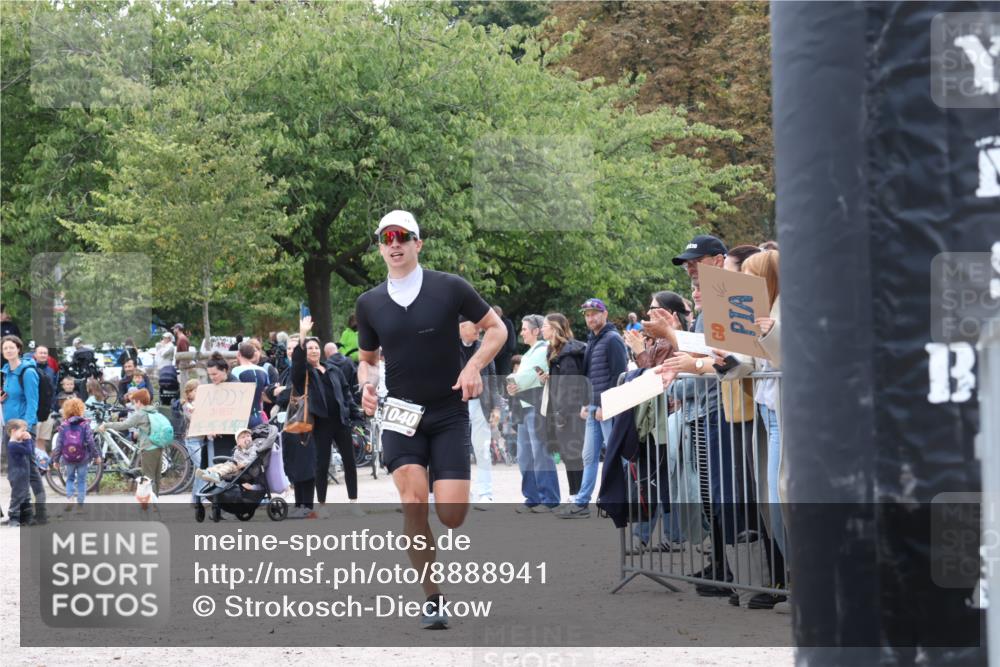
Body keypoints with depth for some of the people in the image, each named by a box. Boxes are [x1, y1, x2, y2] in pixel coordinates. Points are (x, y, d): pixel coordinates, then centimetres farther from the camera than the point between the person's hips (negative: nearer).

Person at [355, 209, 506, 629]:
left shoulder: (450, 288, -4)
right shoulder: (369, 303, 4)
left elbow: (496, 329, 5)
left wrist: (474, 367, -11)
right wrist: (367, 384, -3)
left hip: (449, 415, -1)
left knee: (451, 515, -9)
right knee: (413, 497, -19)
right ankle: (432, 598, -10)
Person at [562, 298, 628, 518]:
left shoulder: (612, 339, -9)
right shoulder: (592, 341, 18)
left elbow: (619, 374, -16)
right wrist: (586, 404, 15)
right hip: (594, 409, 9)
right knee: (589, 456, 9)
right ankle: (582, 503, 11)